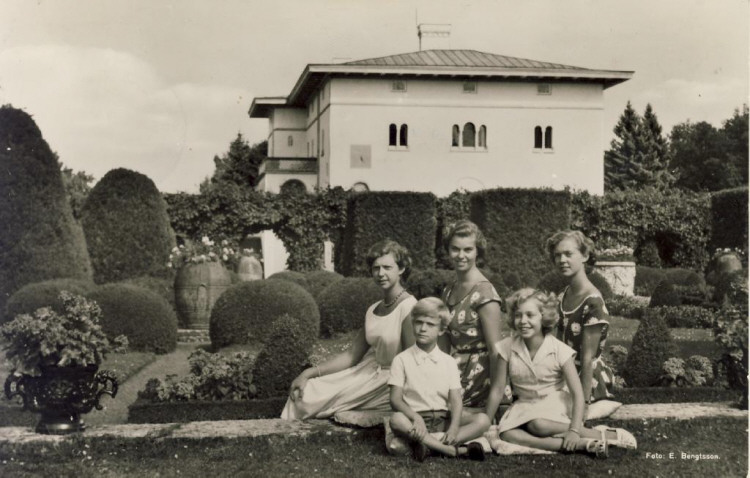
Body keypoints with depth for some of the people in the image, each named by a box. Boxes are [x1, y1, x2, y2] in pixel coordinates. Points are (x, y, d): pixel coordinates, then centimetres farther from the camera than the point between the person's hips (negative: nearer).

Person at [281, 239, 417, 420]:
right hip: (370, 371, 7)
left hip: (391, 381, -7)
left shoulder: (408, 307, -15)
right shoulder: (373, 310, 9)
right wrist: (309, 373, 1)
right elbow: (351, 355, 9)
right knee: (302, 391, 0)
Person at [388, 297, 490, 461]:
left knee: (483, 420, -20)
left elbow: (456, 400, 1)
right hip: (416, 418, -3)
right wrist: (415, 418, -25)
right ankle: (455, 450, -35)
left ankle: (426, 443, -33)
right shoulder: (402, 360, 3)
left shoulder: (448, 362, 10)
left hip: (443, 417, 3)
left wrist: (454, 427, -20)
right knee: (397, 420, -36)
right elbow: (395, 399, -5)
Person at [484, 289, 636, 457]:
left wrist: (574, 430, -27)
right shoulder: (507, 348, -8)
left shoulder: (559, 350, -14)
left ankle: (602, 435, -25)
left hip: (555, 403, -3)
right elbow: (497, 389, -1)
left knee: (538, 425, -37)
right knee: (506, 434, -29)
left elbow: (578, 393, -16)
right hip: (525, 406, 4)